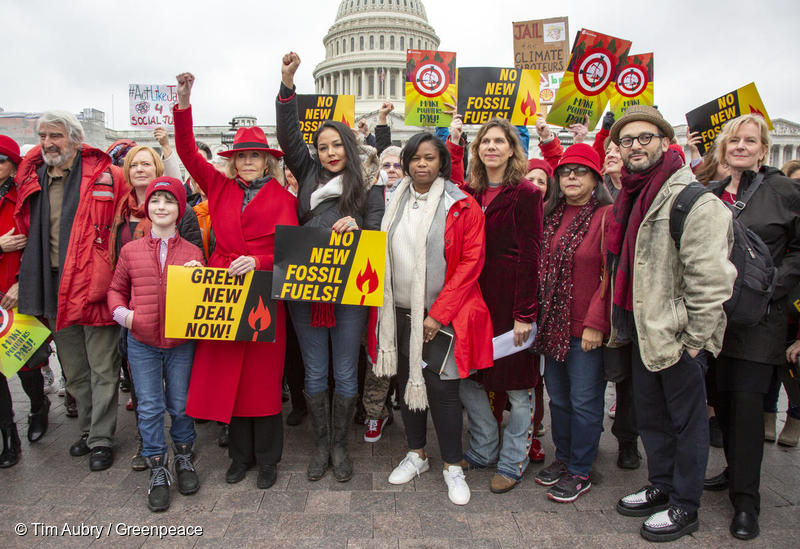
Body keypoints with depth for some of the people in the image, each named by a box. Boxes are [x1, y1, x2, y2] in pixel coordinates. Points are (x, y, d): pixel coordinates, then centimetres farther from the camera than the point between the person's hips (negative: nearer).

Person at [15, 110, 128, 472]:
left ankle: (100, 439, 17)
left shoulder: (106, 177, -7)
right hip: (54, 288, 6)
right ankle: (87, 430, 33)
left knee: (102, 369, 3)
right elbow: (30, 238, 20)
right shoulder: (30, 180, 10)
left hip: (94, 286, -6)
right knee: (74, 370, 17)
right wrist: (26, 283, 15)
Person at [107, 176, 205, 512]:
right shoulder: (130, 250, 4)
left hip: (181, 342, -1)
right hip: (141, 343, 1)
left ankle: (184, 458, 32)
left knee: (180, 405, 10)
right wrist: (122, 313, -4)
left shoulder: (192, 253, 1)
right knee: (149, 407, 6)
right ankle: (157, 470, 21)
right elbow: (116, 289, 15)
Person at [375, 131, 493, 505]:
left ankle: (452, 466, 19)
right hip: (400, 312, 5)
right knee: (407, 381, 13)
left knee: (441, 388, -1)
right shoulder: (397, 203, 9)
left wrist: (438, 314, -14)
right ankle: (416, 453, 33)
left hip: (442, 316, -4)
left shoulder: (461, 206, -5)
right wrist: (383, 304, 5)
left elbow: (471, 261, -10)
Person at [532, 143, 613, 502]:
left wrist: (595, 323, -16)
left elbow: (611, 276, -13)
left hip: (586, 328, -6)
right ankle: (563, 457, 34)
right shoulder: (552, 215, 10)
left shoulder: (607, 216, -10)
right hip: (553, 323, 6)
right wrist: (538, 315, 9)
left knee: (584, 401, 5)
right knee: (557, 395, 17)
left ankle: (580, 472, 21)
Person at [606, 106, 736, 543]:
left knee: (686, 420, 9)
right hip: (642, 328, 8)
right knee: (649, 415, 20)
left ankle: (684, 507, 25)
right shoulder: (632, 197, 12)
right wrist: (623, 322, 17)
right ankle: (662, 486, 39)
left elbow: (710, 277, -20)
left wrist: (695, 337, -18)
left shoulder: (694, 199, -16)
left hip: (678, 334, -8)